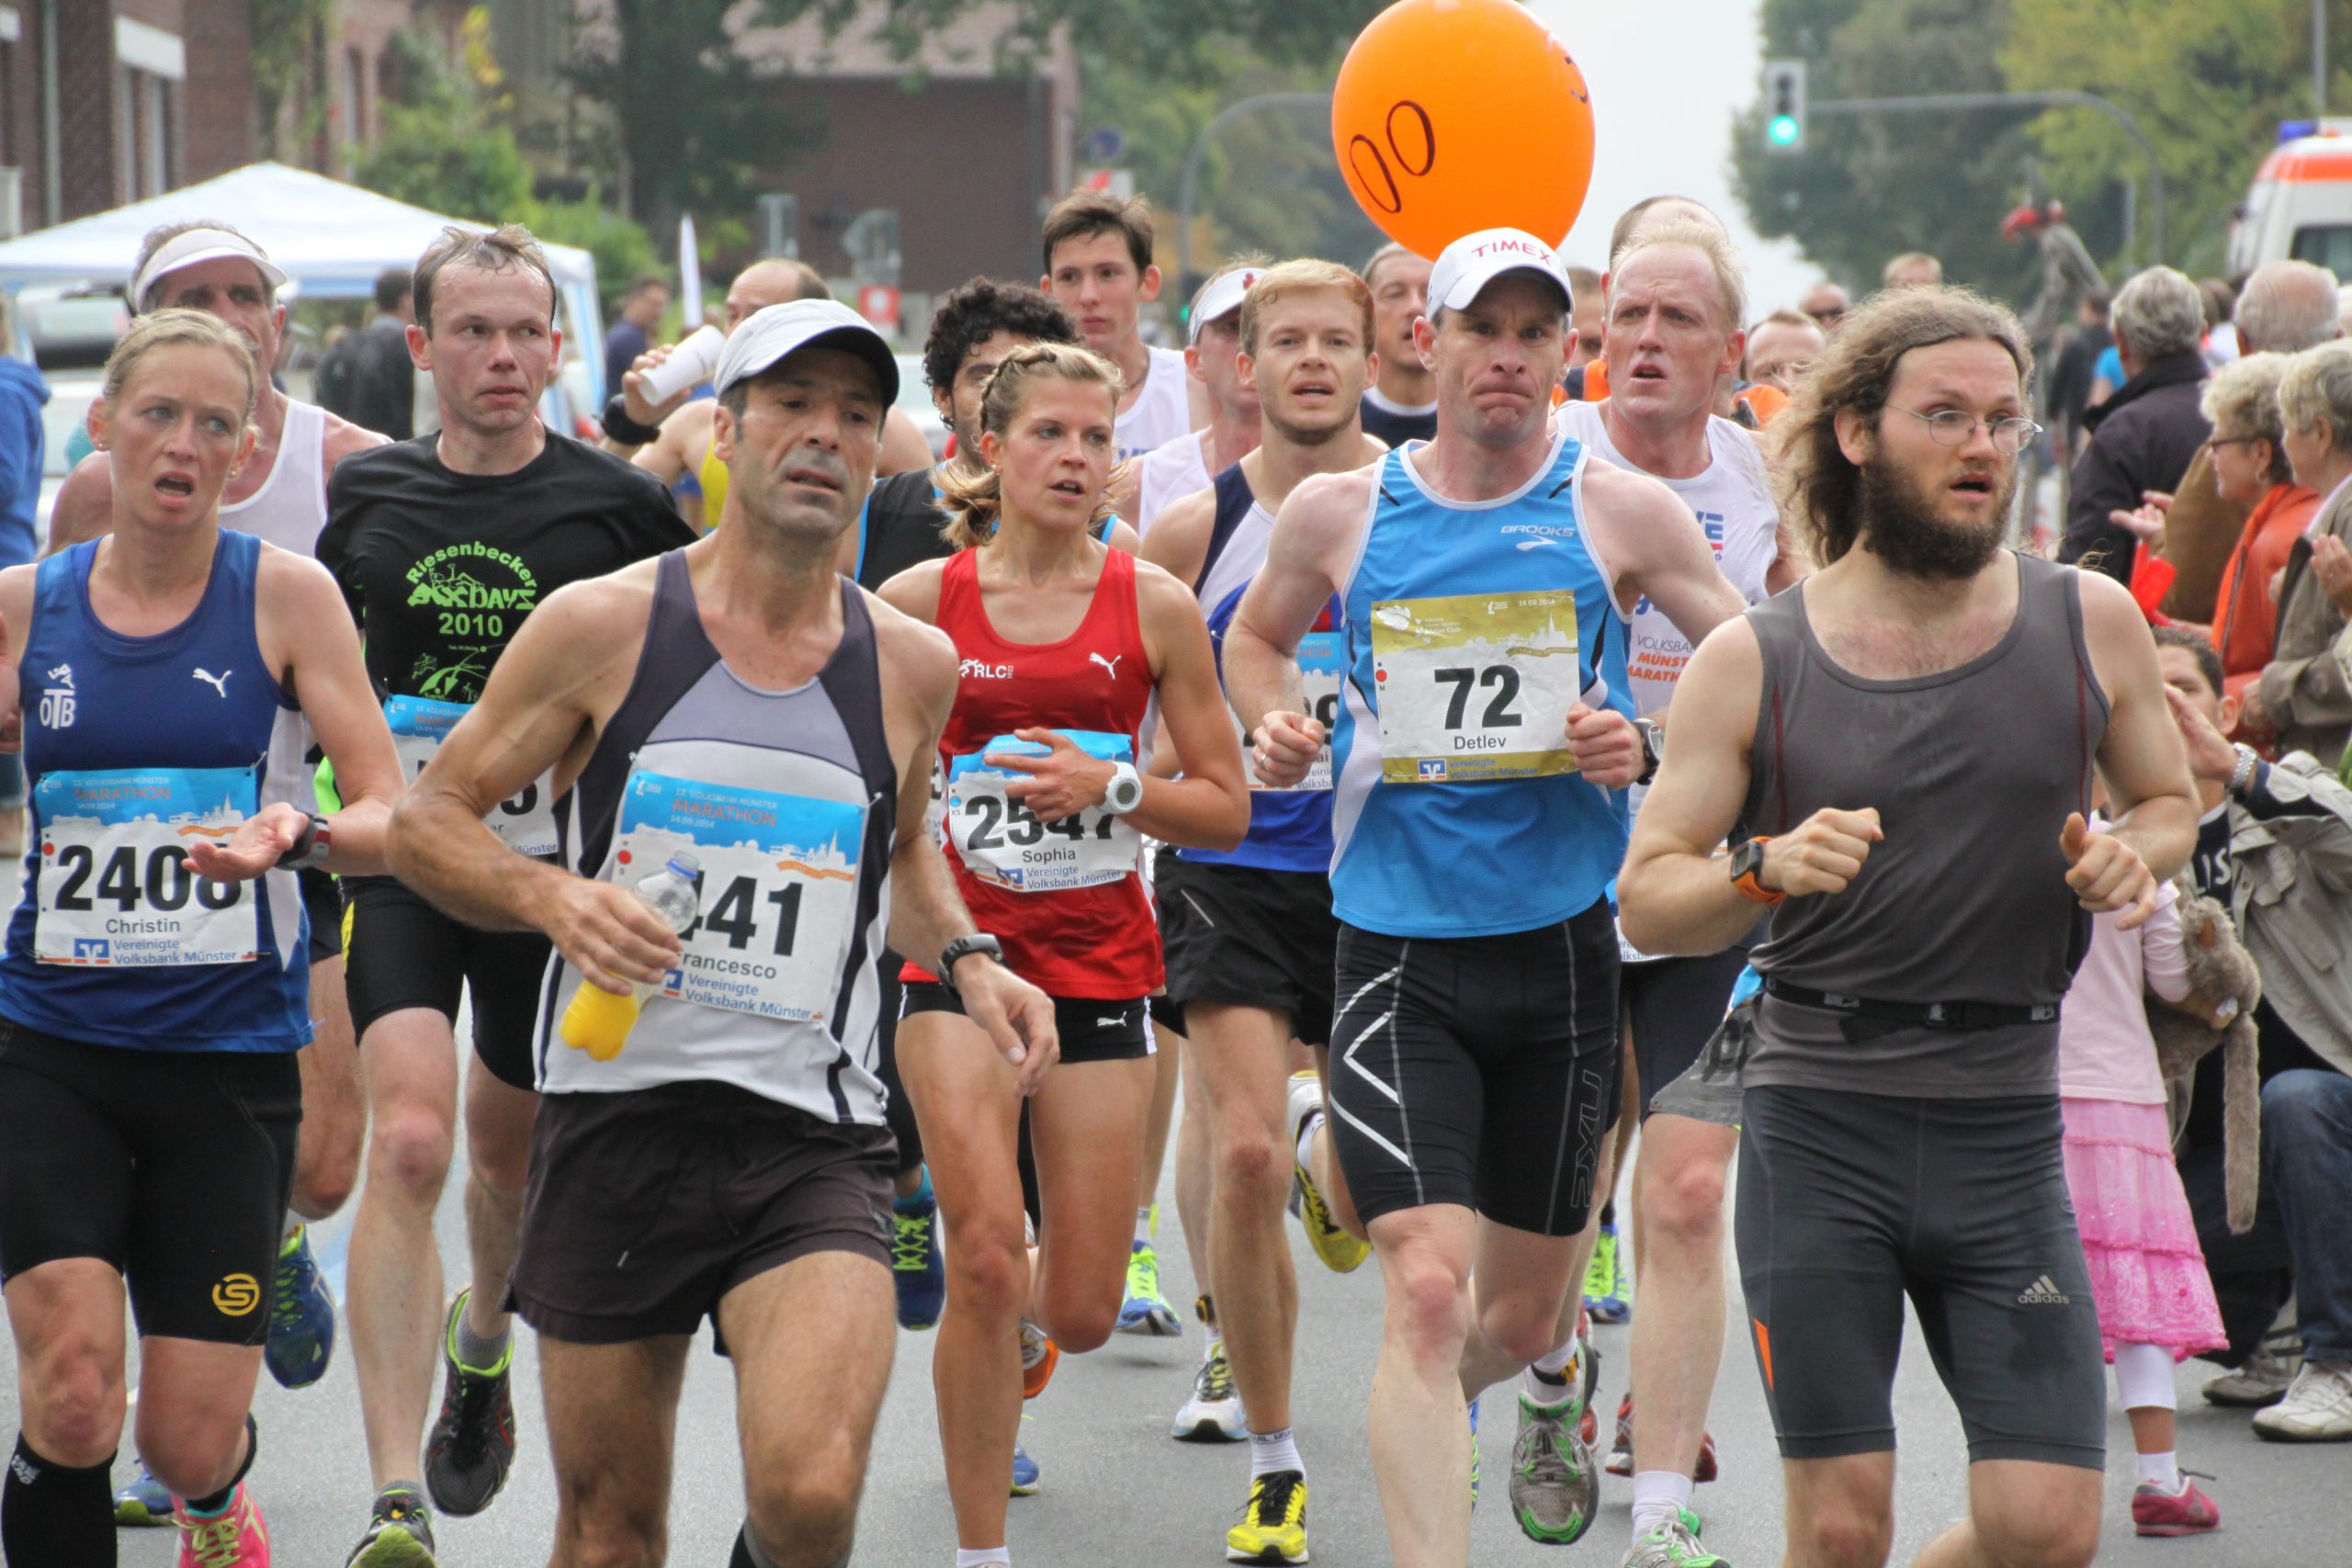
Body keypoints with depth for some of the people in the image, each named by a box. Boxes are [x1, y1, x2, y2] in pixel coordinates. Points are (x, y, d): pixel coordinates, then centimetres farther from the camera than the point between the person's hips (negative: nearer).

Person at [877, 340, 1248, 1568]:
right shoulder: (919, 602, -1)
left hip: (1100, 960, 1)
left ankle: (1017, 1316, 42)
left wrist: (1111, 787, -13)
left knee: (1085, 1314, 2)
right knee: (984, 1255, -18)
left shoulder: (1154, 606, 0)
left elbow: (1227, 810, 3)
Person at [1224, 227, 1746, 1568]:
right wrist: (1276, 726, 0)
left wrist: (1650, 746, -14)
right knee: (1427, 1291, -18)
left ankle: (1432, 1412, 48)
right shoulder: (1338, 514, 2)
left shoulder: (1620, 512, -1)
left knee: (1525, 1314, 14)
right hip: (1398, 952, -1)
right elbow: (1258, 637, 21)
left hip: (1564, 945, 1)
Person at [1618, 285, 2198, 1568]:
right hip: (1818, 1130, -2)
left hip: (2005, 1126, 2)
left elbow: (2170, 802, 19)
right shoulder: (1752, 661, -1)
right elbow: (1646, 901, 1)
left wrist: (2131, 855, -4)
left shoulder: (2092, 625, 4)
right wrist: (1764, 871, -20)